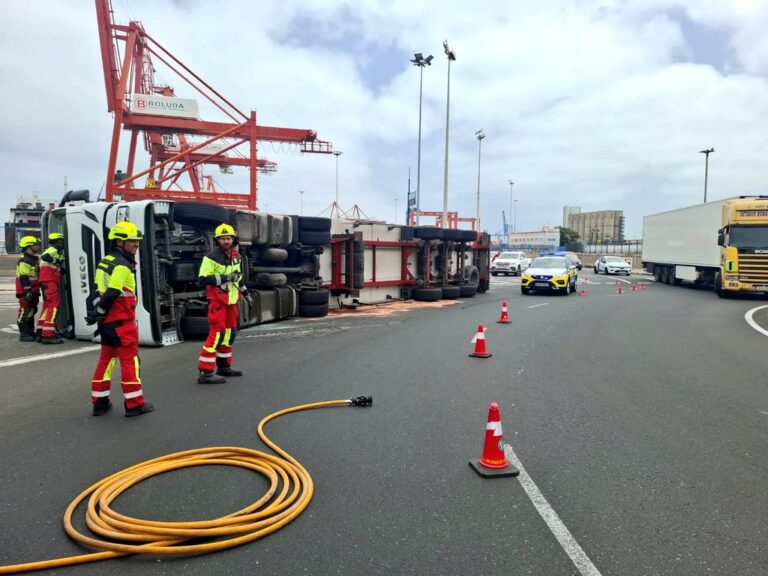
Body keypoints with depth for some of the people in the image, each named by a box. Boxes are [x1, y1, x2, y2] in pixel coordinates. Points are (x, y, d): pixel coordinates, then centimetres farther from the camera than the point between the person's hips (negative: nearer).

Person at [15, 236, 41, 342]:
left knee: (32, 311, 15)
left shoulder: (35, 259, 17)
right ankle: (24, 334, -4)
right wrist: (27, 291, -25)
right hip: (26, 292, -10)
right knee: (25, 311, -7)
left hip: (33, 291, 10)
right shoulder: (24, 261, -14)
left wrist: (36, 291, 26)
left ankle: (30, 332, 24)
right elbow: (24, 278, -21)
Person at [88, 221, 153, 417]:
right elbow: (111, 294, -20)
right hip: (122, 321, -9)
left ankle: (100, 402, 22)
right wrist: (98, 313, -9)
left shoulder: (105, 261, 14)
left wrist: (97, 312, 11)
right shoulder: (122, 266, -16)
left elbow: (100, 291, 13)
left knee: (106, 359, 15)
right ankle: (134, 404, 4)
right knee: (130, 360, -2)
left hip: (108, 320, 9)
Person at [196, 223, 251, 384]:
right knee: (217, 334, -12)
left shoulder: (236, 256, 11)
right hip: (218, 300, -8)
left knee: (230, 333, 14)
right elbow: (202, 279, -21)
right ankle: (205, 372, -8)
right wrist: (224, 278, -24)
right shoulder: (212, 257, -14)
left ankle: (223, 366, 28)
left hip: (231, 300, 8)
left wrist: (246, 293, 29)